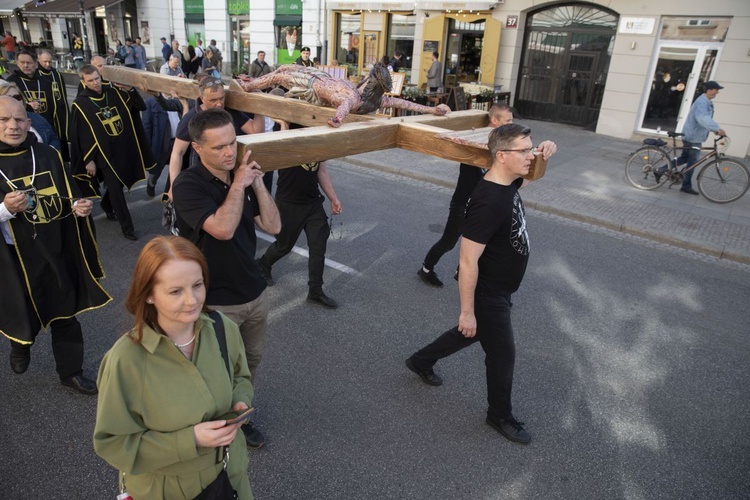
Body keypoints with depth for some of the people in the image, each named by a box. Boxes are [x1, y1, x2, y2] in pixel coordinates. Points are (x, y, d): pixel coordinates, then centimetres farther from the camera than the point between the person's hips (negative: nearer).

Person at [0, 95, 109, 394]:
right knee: (24, 314, 15)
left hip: (56, 252, 3)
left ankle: (70, 371, 29)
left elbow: (68, 197, 8)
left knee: (65, 314, 12)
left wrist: (79, 207, -13)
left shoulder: (48, 156, -1)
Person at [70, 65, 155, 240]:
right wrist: (88, 160, -8)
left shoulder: (114, 93, 2)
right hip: (104, 154, -5)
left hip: (124, 149, 5)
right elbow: (78, 136, -7)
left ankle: (106, 205, 48)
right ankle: (127, 226, 8)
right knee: (116, 190, -2)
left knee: (118, 184, 19)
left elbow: (140, 106, 5)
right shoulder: (80, 104, -9)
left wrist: (132, 89, -11)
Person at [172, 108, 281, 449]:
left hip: (255, 293, 6)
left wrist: (257, 182, -13)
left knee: (251, 360, 21)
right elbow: (223, 228, -34)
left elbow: (273, 226, -4)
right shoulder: (188, 185, -19)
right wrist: (239, 184, -22)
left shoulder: (241, 175, 0)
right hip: (216, 303, -6)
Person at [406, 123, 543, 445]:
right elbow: (468, 262, -30)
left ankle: (421, 362, 49)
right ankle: (500, 415, 36)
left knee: (472, 334, 28)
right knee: (502, 354, 9)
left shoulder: (509, 183, -4)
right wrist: (467, 311, -24)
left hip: (499, 289, 10)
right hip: (487, 295, -10)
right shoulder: (488, 203, -33)